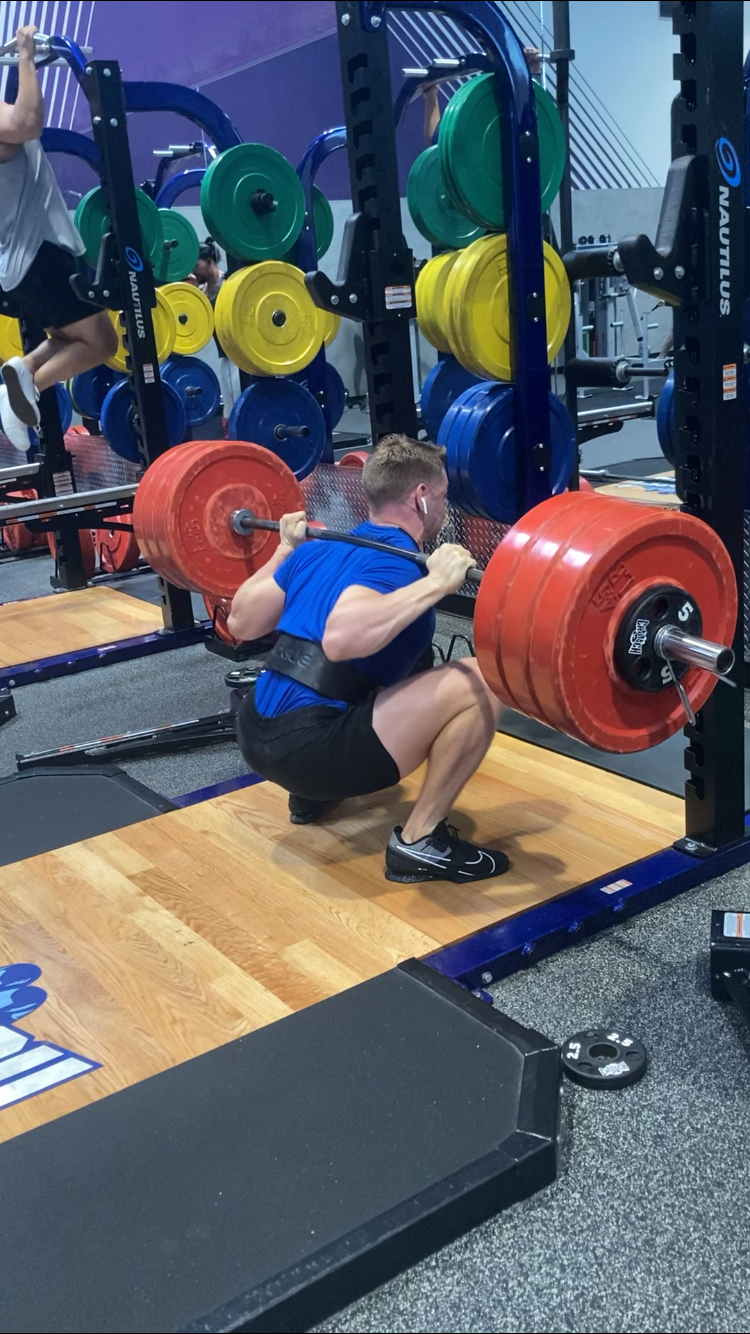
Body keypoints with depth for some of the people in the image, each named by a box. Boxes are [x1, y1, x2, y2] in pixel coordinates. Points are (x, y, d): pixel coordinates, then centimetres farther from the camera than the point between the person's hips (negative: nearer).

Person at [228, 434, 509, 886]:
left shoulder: (317, 549, 14)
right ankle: (419, 842, -7)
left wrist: (286, 549, 33)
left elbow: (242, 623, 22)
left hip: (257, 736, 9)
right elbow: (341, 639, -31)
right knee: (481, 684, -14)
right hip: (310, 747, -9)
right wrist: (434, 583, -26)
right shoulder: (395, 561, -11)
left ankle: (312, 793, 31)